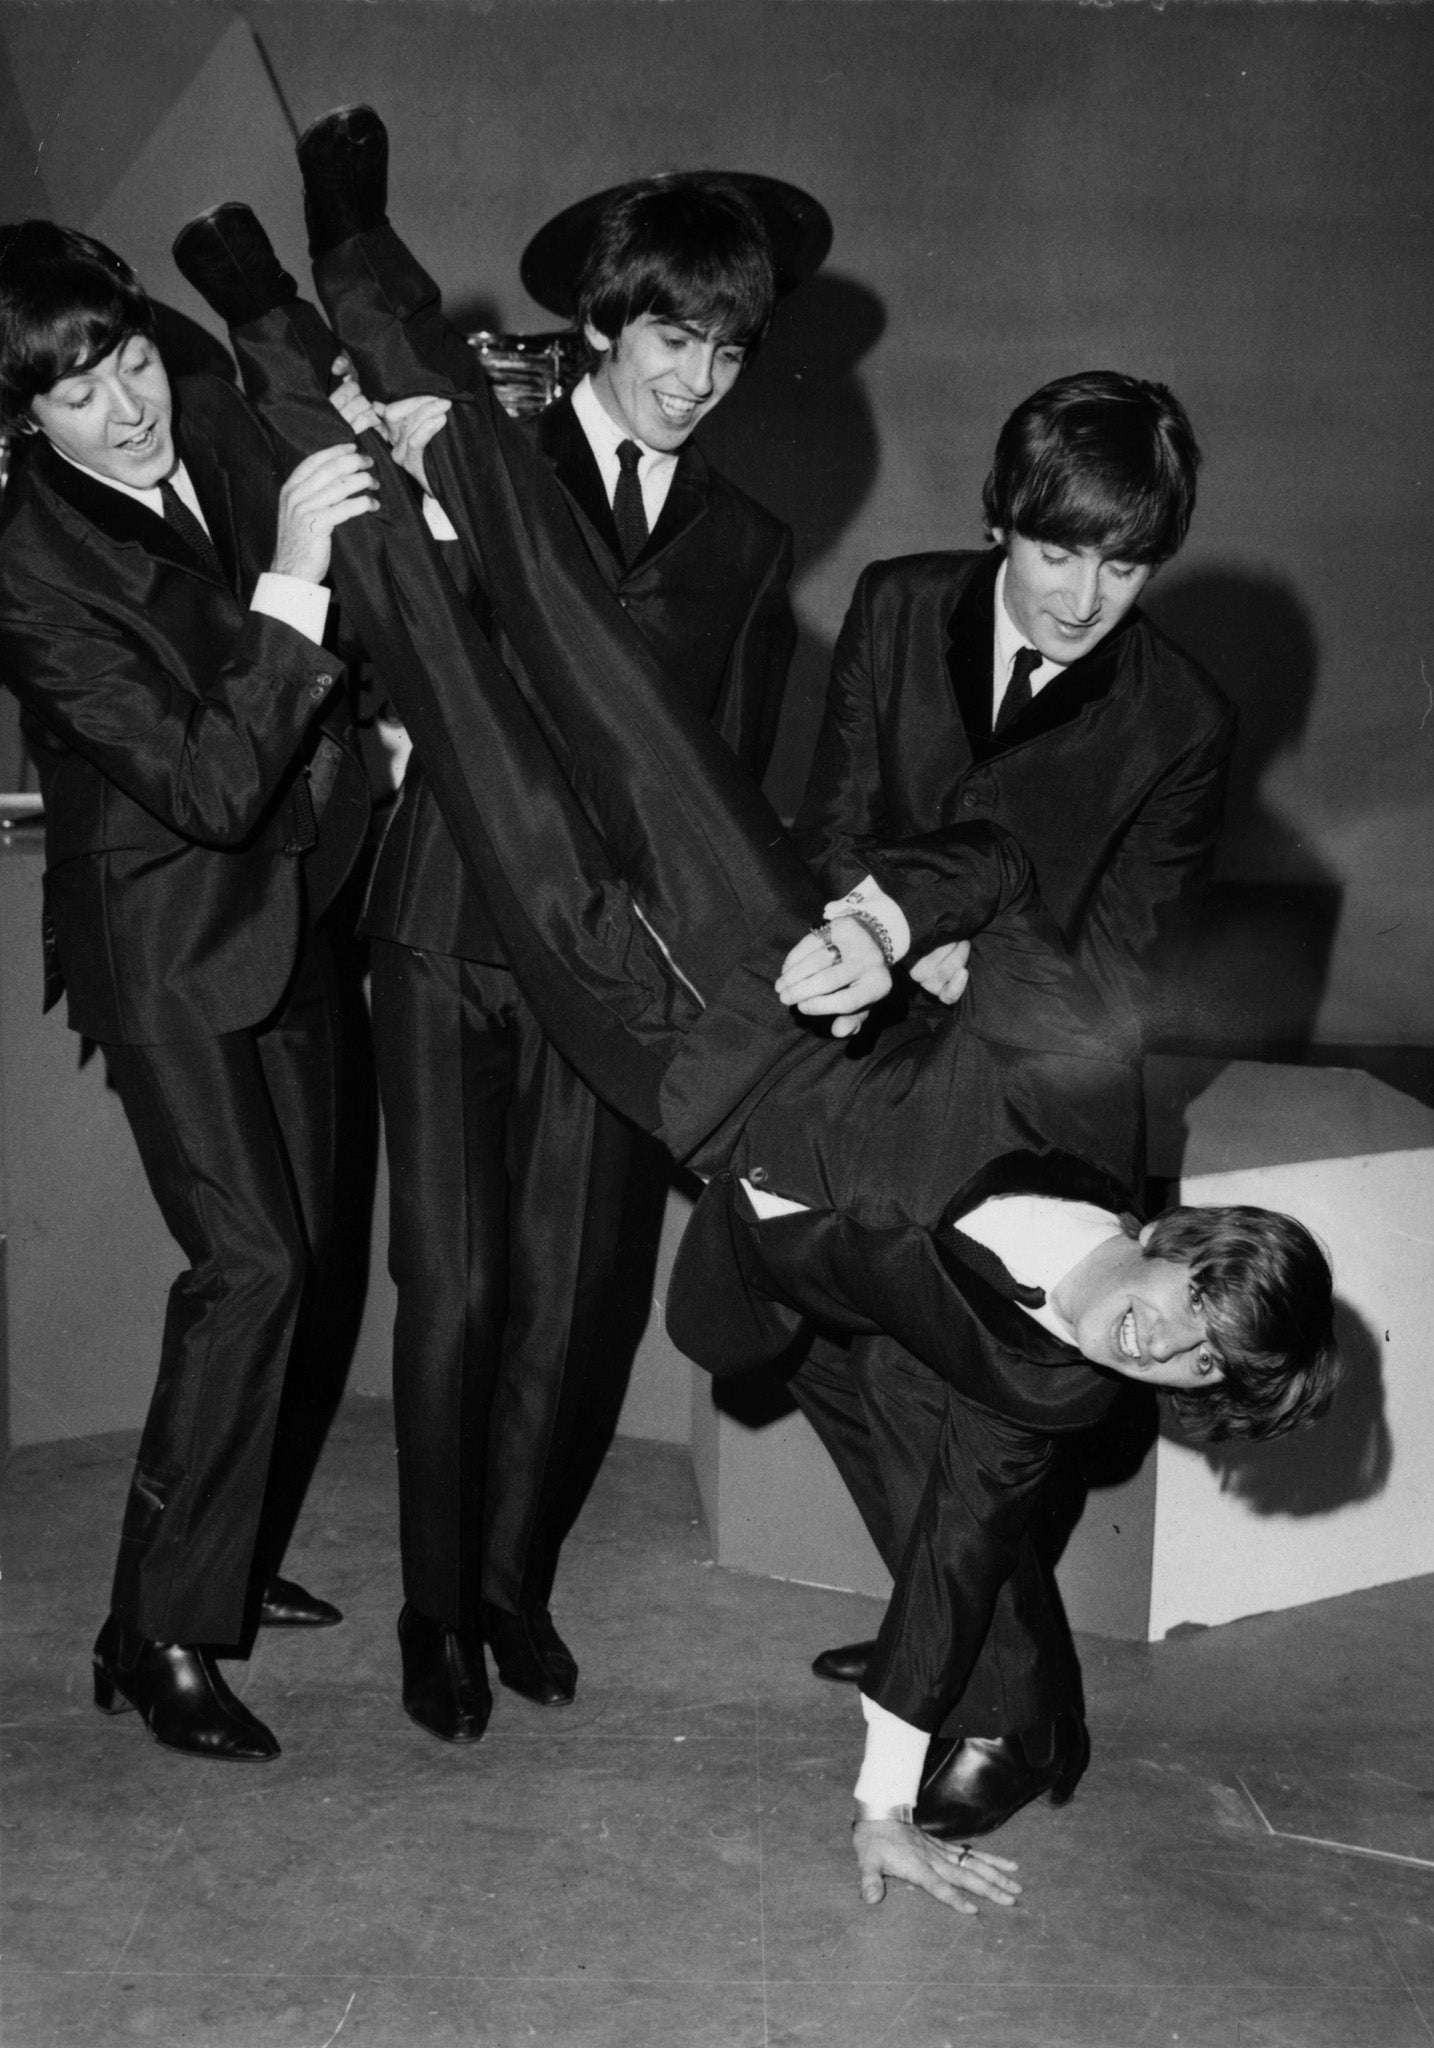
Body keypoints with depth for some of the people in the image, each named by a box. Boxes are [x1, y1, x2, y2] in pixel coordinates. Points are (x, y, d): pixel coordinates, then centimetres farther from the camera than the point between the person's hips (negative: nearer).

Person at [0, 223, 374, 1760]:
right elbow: (208, 786, -29)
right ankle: (155, 1635, 2)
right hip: (167, 938, -7)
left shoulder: (219, 427, -4)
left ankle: (225, 1551, 31)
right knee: (248, 1261, -12)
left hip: (280, 909, 7)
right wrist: (291, 583, -33)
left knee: (295, 1246, 13)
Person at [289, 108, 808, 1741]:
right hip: (450, 929, -2)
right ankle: (436, 1603, 18)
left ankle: (516, 1577, 27)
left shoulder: (747, 545, 12)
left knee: (564, 1284, 6)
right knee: (452, 1283, 0)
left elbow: (735, 767, 13)